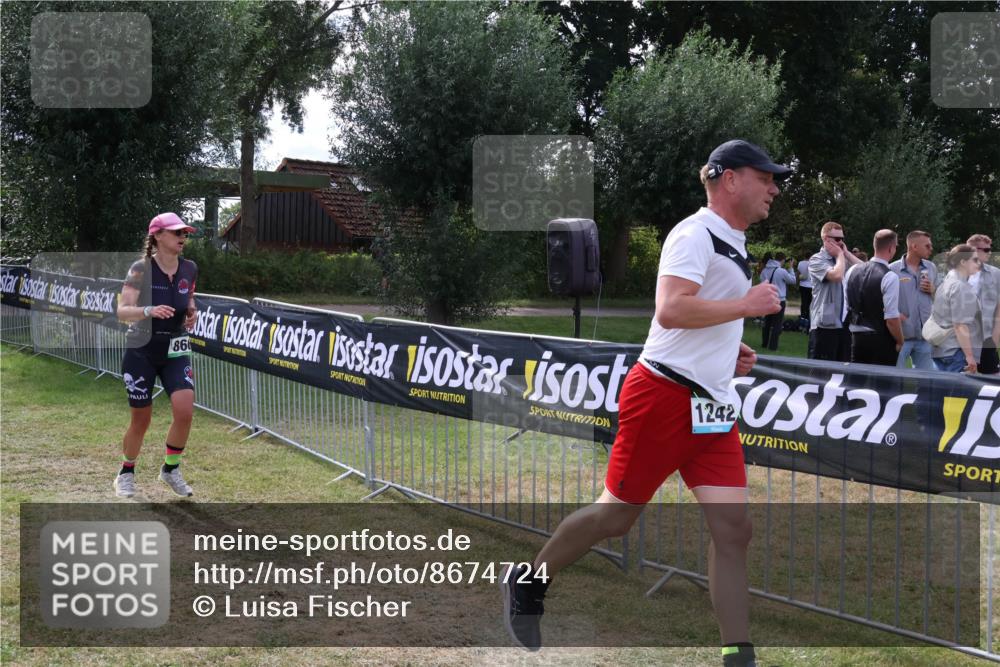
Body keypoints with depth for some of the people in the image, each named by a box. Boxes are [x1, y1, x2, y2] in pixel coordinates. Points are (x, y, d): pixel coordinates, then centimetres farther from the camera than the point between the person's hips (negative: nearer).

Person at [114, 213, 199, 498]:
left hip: (176, 352, 3)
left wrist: (192, 313, -3)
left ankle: (170, 469, 8)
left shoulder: (189, 269, 1)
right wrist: (149, 310, -38)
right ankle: (126, 474, 28)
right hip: (141, 352, -3)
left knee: (185, 411, -15)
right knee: (141, 420, 3)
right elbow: (122, 311, -20)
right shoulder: (141, 269, -12)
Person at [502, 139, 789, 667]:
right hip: (664, 396, -9)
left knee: (733, 530, 0)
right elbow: (670, 310, -26)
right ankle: (527, 584, 23)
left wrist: (728, 354, 16)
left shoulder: (732, 245, 18)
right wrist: (747, 305, -18)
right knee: (615, 515, 1)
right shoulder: (696, 233, -12)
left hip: (711, 407, 9)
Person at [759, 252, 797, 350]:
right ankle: (772, 345, 2)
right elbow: (793, 280, -3)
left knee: (767, 322, 16)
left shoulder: (764, 270, 1)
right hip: (778, 300, -6)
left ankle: (764, 343, 22)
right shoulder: (782, 271, -16)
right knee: (776, 324, 2)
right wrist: (790, 268, 5)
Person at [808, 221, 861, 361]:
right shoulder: (817, 260, -6)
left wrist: (846, 253, 3)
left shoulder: (844, 259, 15)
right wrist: (840, 254, -5)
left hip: (845, 324, 7)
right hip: (825, 325, -7)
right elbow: (836, 275, -22)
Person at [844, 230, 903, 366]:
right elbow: (891, 318, -17)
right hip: (881, 340, -6)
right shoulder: (890, 277, -15)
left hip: (856, 338, 6)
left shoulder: (852, 271, 4)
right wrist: (899, 342, -4)